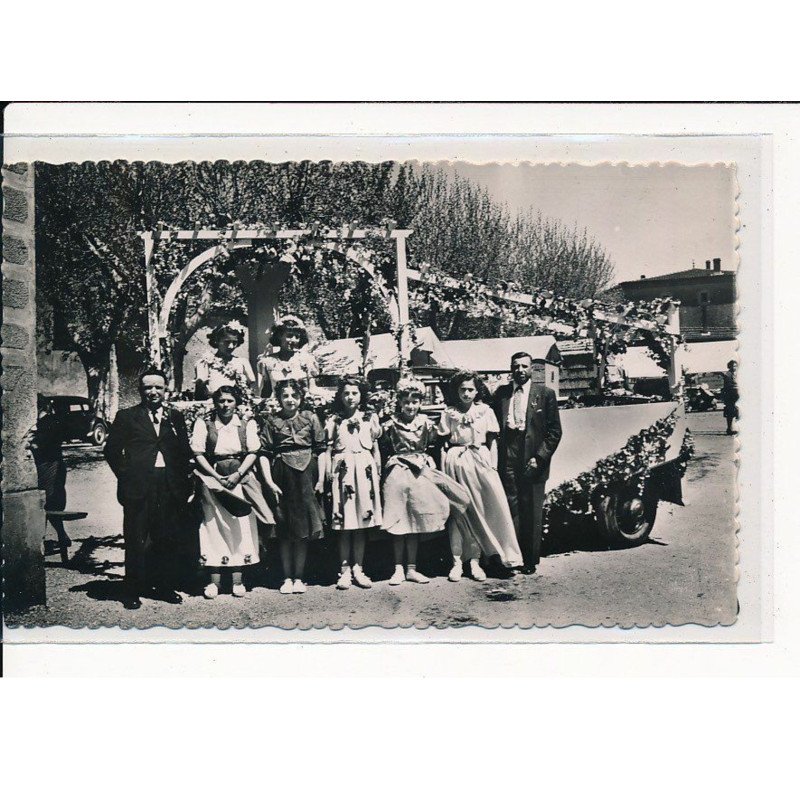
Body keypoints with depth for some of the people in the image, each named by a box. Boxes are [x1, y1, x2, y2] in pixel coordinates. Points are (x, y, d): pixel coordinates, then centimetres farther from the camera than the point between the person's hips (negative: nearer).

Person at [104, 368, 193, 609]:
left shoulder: (175, 417, 13)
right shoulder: (126, 416, 5)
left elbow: (184, 452, 13)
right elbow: (111, 449, 2)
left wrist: (184, 480, 3)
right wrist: (125, 475, -4)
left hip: (170, 487, 3)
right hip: (138, 487, -3)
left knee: (168, 540, 7)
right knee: (136, 541, 2)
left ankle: (163, 587, 20)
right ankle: (133, 591, 12)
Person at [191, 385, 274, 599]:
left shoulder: (247, 425, 8)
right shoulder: (204, 424, 5)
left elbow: (253, 452, 2)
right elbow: (198, 453, -2)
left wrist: (238, 474, -12)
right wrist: (216, 476, -12)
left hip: (240, 479, 1)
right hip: (212, 478, -1)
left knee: (241, 525, -2)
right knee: (213, 524, -4)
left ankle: (237, 579, 3)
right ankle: (214, 580, 1)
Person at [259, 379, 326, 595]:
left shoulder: (311, 418, 5)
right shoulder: (271, 421, 4)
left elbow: (320, 449, 4)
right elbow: (264, 453, 0)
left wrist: (320, 478, -2)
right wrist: (269, 481, -9)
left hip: (306, 474, 0)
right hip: (282, 477, 0)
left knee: (303, 528, 3)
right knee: (285, 532, 5)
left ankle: (299, 577, 13)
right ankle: (287, 577, 15)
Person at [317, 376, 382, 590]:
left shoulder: (370, 418, 11)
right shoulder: (333, 420, 7)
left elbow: (375, 448, 12)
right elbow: (327, 450, 5)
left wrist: (378, 474, 8)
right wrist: (326, 476, -2)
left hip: (365, 470, 1)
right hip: (342, 470, -1)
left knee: (362, 524, 3)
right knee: (344, 525, 0)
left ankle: (358, 569, 11)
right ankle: (345, 570, 7)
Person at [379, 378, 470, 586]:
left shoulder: (427, 424, 4)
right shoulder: (390, 425, -4)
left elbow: (433, 447, 11)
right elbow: (383, 451, 2)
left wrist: (426, 463, 3)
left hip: (421, 473, 3)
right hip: (397, 474, -3)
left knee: (416, 520, 6)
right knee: (398, 521, 0)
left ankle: (411, 569, 13)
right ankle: (398, 569, 8)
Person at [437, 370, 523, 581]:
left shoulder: (485, 411, 5)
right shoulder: (449, 413, 5)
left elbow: (492, 441, 6)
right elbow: (444, 443, 5)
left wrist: (493, 466, -1)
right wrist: (443, 469, -2)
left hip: (480, 460, 0)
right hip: (455, 461, 0)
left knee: (479, 509, -2)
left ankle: (475, 560, 5)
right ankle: (457, 561, 6)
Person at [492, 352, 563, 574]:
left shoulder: (545, 393, 4)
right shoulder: (501, 393, 10)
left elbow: (555, 431, 2)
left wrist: (540, 457, -6)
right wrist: (496, 455, 0)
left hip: (533, 461, -1)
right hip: (507, 461, 1)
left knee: (532, 514, 5)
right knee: (510, 510, -1)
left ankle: (530, 560, 16)